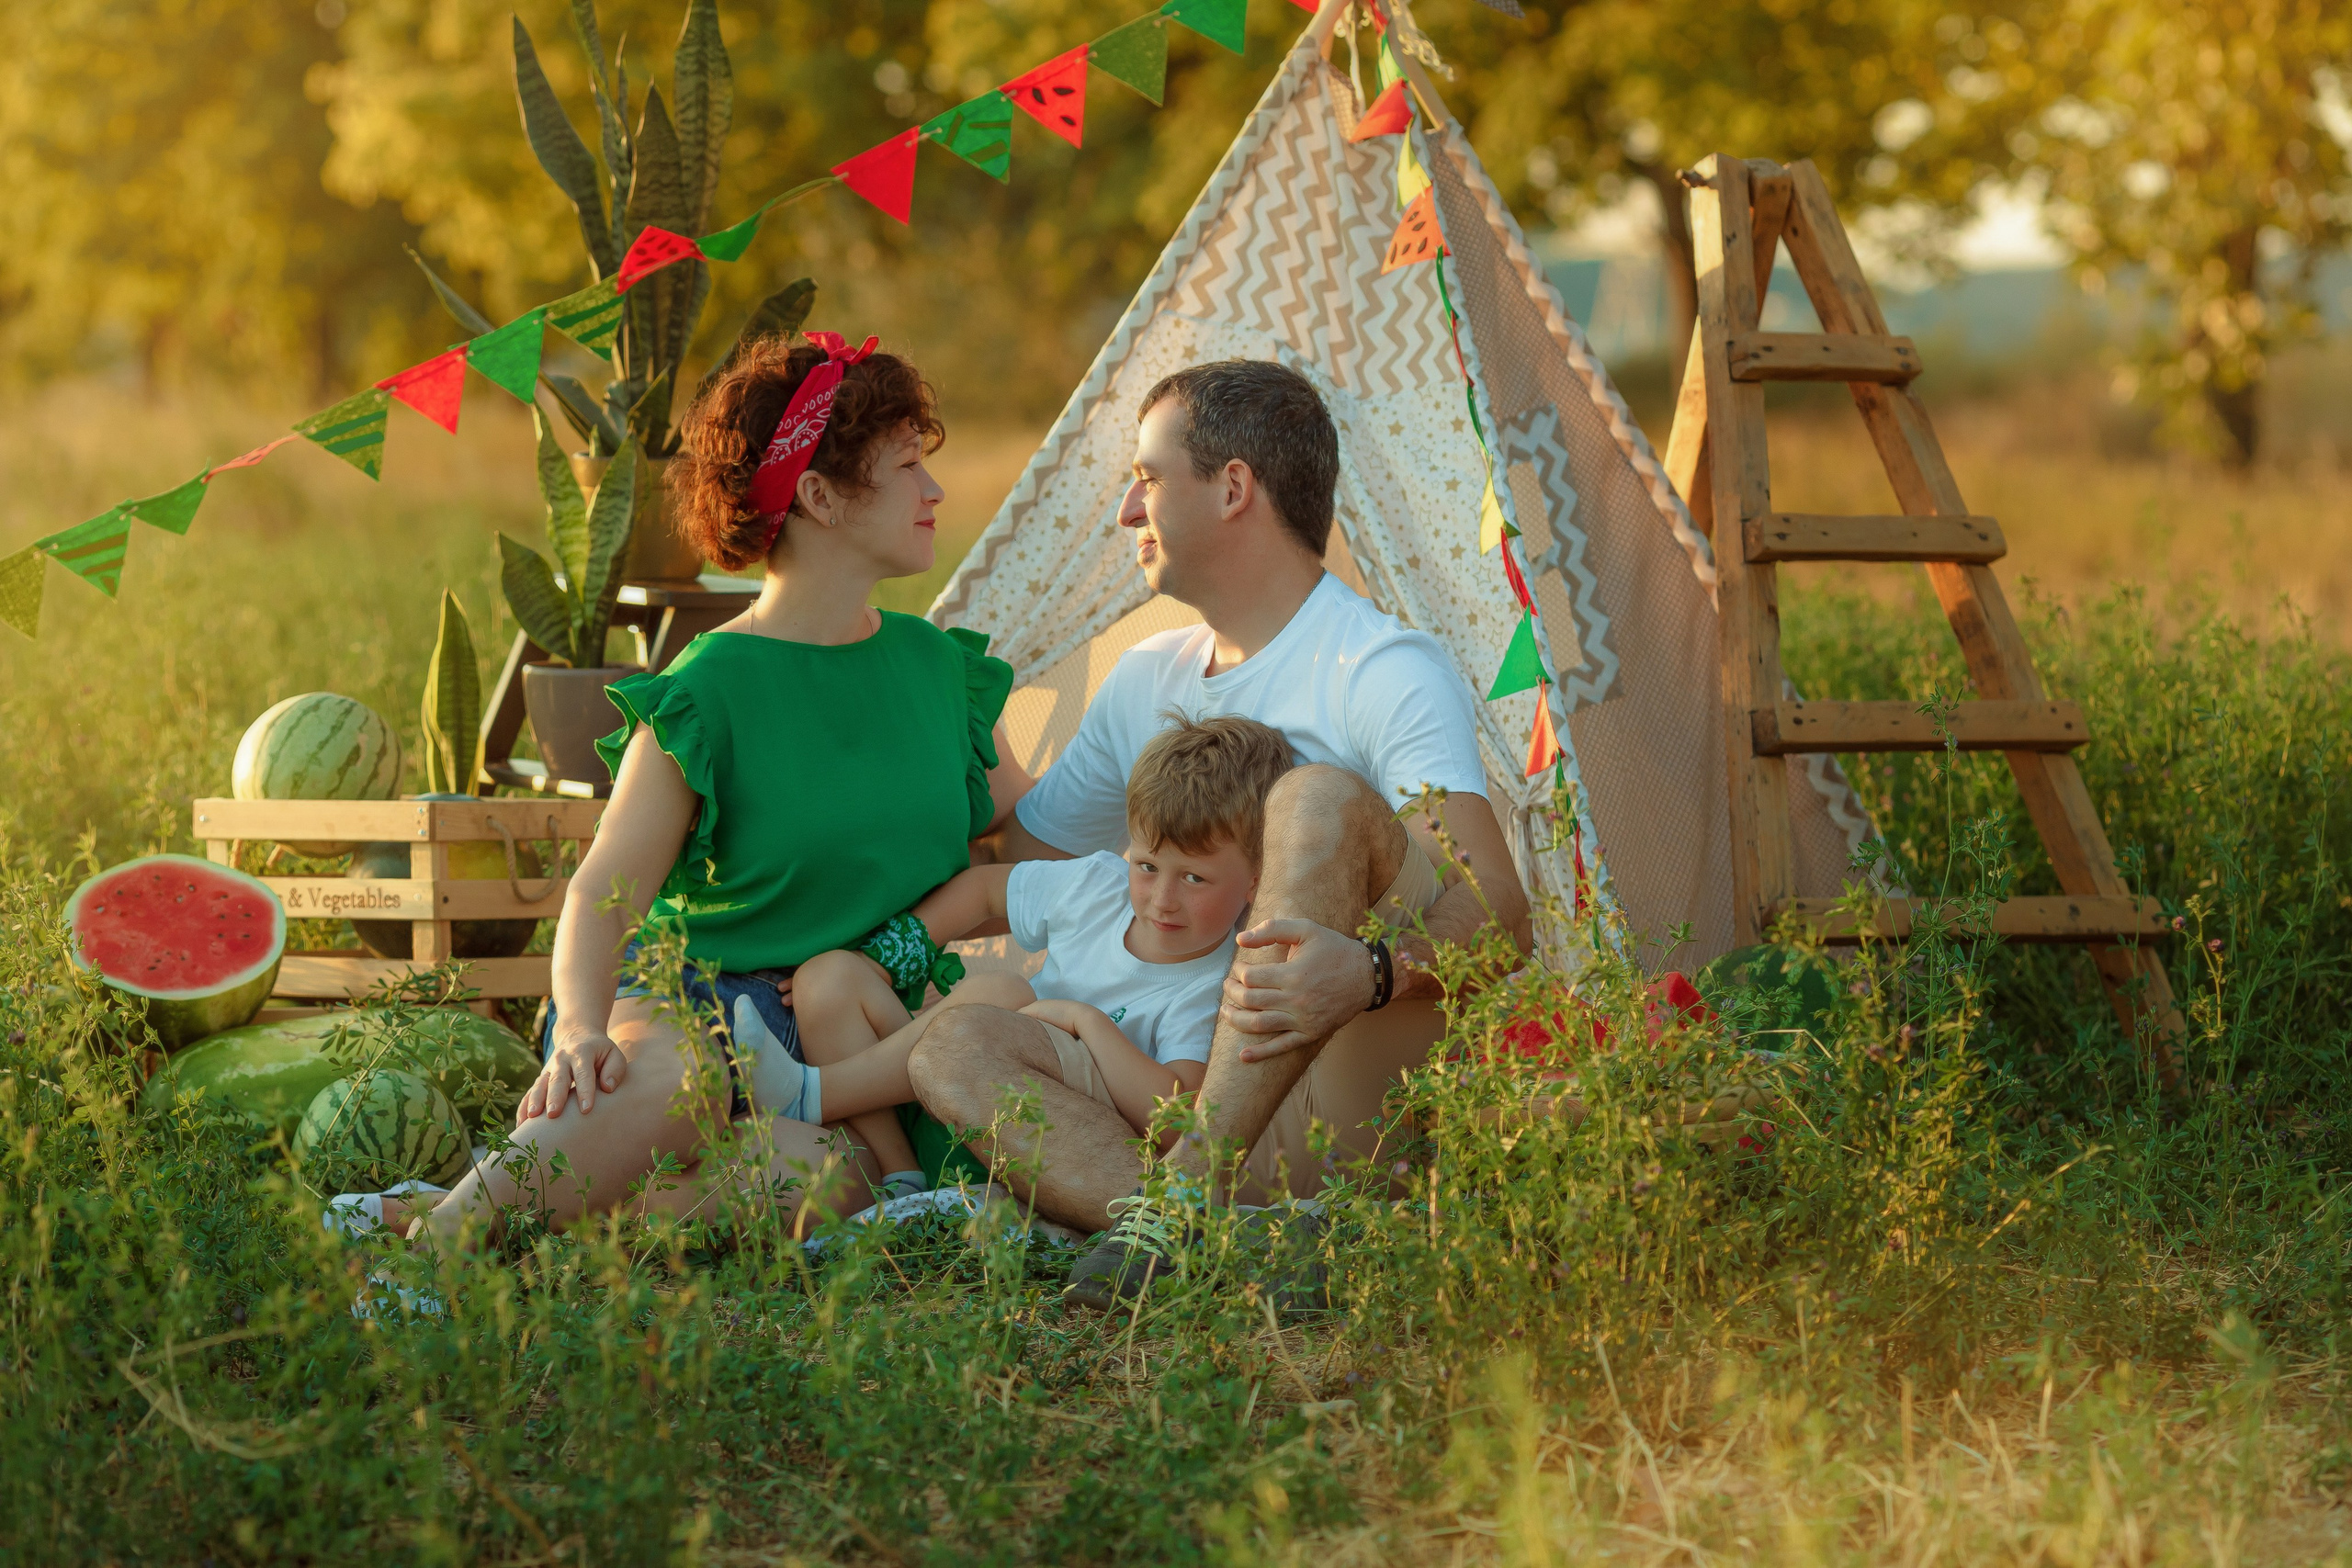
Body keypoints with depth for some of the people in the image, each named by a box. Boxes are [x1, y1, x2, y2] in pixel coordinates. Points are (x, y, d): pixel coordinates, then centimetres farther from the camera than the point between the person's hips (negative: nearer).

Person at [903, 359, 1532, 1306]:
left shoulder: (1384, 670, -7)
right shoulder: (1145, 683, 18)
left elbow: (1497, 912, -21)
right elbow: (1014, 864, 29)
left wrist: (1372, 970, -41)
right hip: (1202, 1104, 7)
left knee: (1319, 798, -27)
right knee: (956, 1045, -15)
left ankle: (1182, 1197, -36)